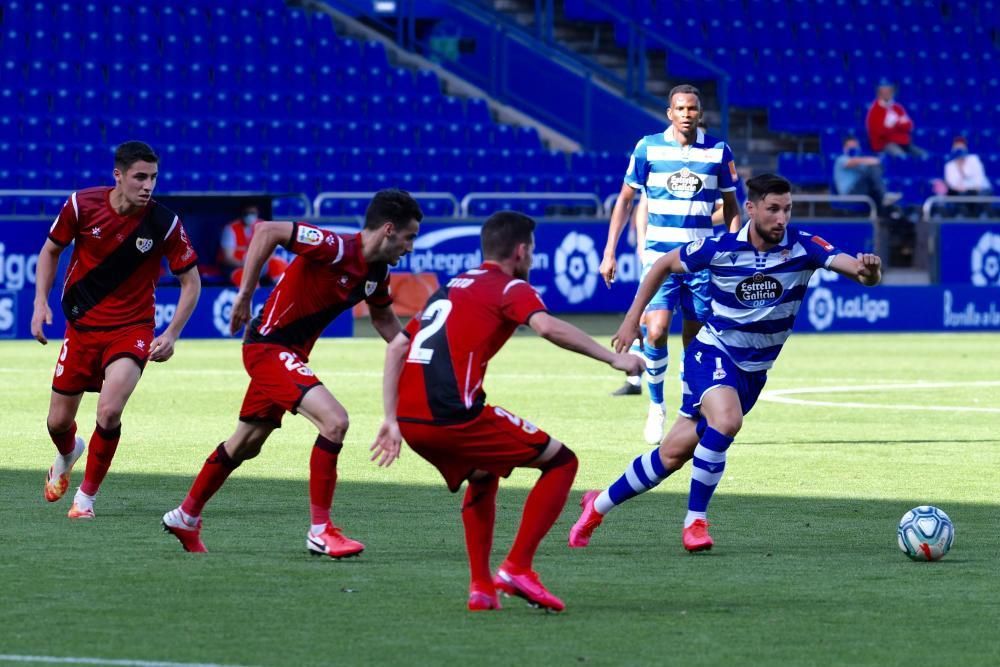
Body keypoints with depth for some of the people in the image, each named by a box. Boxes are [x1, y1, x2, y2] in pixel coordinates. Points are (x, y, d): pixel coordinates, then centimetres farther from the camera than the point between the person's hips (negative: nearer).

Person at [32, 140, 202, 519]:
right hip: (81, 326, 2)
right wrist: (41, 302, -4)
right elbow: (51, 251, 7)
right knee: (59, 423, 9)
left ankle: (87, 495, -1)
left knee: (109, 412, -24)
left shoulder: (164, 223, -15)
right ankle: (68, 455, 48)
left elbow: (191, 282, -5)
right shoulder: (82, 205, -12)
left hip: (132, 329, -2)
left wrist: (171, 335, -15)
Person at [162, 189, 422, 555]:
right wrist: (245, 293, -22)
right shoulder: (335, 248, -24)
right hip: (269, 346, -10)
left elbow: (384, 319, 22)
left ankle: (185, 517, 38)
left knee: (246, 444, 21)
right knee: (334, 420, -22)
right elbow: (266, 231, -26)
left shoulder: (376, 272, 3)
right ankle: (320, 531, -16)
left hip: (290, 354, 10)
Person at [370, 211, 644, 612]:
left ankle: (481, 587, 24)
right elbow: (547, 327, -16)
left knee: (483, 477, 33)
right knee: (561, 462, 5)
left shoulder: (450, 288, 27)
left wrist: (392, 419, 23)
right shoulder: (510, 288, 5)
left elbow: (396, 348, 25)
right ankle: (517, 567, -3)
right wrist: (613, 358, -12)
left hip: (409, 418, 8)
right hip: (453, 413, -8)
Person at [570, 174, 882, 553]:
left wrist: (866, 271, -52)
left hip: (753, 370, 3)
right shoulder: (720, 249, -14)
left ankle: (600, 504, 25)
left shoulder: (803, 248, -14)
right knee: (726, 420, -33)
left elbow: (847, 264, -28)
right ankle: (695, 520, -18)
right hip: (713, 352, -3)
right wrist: (632, 320, 1)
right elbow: (663, 266, 3)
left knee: (674, 454, 6)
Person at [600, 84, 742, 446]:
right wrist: (609, 252, 4)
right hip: (659, 253, -1)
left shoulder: (718, 151, 3)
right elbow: (625, 199, 8)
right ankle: (656, 407, 3)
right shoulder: (648, 147, 0)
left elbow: (731, 206, 12)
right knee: (656, 331, -17)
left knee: (695, 339, 3)